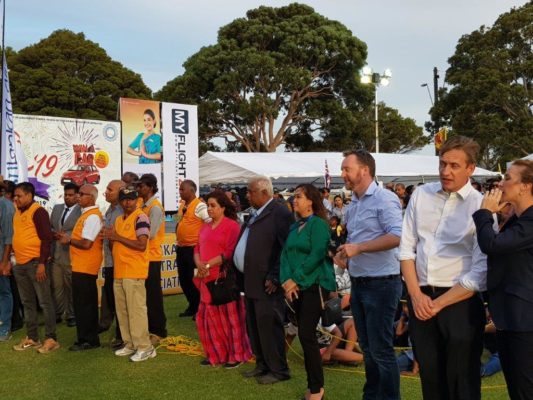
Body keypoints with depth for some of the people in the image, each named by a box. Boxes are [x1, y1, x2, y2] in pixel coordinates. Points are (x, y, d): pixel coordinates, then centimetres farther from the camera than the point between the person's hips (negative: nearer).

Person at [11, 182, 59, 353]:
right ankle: (31, 338, 21)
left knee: (45, 302, -3)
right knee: (27, 302, 13)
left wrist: (42, 263, -20)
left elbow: (46, 238, -15)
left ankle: (51, 339, 1)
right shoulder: (18, 213, 15)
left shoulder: (38, 212, -10)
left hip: (35, 263, -8)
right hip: (20, 264, 8)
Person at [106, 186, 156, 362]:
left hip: (134, 272, -8)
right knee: (122, 311, 12)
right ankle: (130, 344, 22)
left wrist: (118, 237, -15)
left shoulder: (140, 218, -9)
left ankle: (145, 347, 0)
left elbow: (141, 245, -19)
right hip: (119, 272, 8)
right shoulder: (118, 219, 17)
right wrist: (110, 238, 2)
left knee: (136, 310, -6)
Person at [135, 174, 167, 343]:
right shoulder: (143, 206, 13)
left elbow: (149, 234, -20)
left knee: (153, 296, -1)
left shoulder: (155, 207, -13)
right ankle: (149, 328, 24)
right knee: (144, 295, 14)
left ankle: (158, 331, 8)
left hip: (151, 256, -8)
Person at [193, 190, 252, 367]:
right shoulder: (205, 227, 16)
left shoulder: (231, 225, -8)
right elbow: (197, 249, 13)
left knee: (229, 318, 0)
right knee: (206, 318, 10)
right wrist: (199, 264, -8)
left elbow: (230, 252, -15)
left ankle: (235, 355, 12)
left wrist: (209, 264, -16)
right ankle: (216, 354, 23)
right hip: (207, 279, 7)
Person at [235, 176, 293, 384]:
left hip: (266, 283, -9)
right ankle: (262, 364, 30)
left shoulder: (280, 213, -14)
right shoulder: (254, 214, 15)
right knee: (254, 326, 17)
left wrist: (274, 278, -20)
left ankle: (278, 370, 12)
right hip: (251, 281, 9)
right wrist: (244, 273, 13)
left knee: (269, 326, -2)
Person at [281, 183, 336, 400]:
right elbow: (286, 254, 8)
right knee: (306, 336, 9)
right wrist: (286, 281, -7)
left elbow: (317, 255, -17)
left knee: (306, 335, -9)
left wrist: (296, 279, -15)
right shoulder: (294, 227, 14)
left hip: (314, 285, -7)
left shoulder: (318, 223, -8)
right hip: (297, 287, 7)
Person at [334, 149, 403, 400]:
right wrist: (345, 256, 4)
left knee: (381, 350, -2)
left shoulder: (384, 199, -13)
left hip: (381, 284, -8)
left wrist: (359, 248, -23)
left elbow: (396, 236, -23)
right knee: (367, 348, 17)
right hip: (358, 283, 9)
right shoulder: (352, 205, 13)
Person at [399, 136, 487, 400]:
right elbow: (406, 248, 6)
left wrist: (439, 304, -10)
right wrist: (416, 295, -4)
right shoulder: (421, 195, 6)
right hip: (420, 298, 4)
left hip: (459, 302, -4)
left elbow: (480, 272, -11)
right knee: (429, 377, 14)